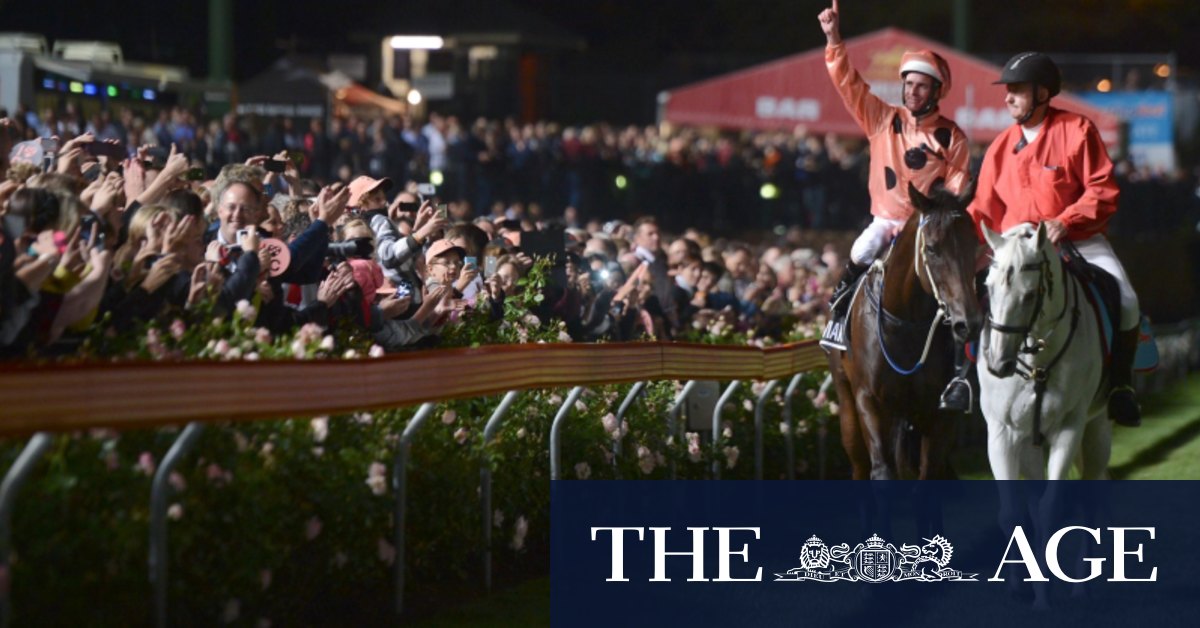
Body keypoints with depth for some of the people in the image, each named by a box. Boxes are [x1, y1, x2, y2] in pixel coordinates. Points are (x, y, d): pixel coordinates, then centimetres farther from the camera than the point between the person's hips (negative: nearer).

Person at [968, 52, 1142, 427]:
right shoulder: (1002, 147, 8)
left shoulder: (1077, 131, -4)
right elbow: (985, 210, 9)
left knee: (1125, 300, -22)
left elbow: (1103, 192, -9)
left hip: (1079, 240, -3)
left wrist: (1065, 222, -23)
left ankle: (1120, 383, -3)